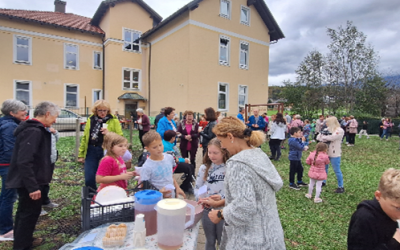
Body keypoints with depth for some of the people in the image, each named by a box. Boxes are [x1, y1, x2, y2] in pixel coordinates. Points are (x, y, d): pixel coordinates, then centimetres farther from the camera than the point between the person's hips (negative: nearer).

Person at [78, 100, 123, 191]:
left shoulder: (114, 120, -3)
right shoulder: (91, 120, 8)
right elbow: (84, 138, 12)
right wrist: (81, 154, 11)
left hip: (106, 152, -3)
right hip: (91, 151, 3)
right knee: (89, 180, 5)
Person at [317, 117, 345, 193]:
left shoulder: (339, 130, -11)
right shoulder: (328, 129, 9)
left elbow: (331, 137, -25)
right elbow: (318, 137, 3)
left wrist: (323, 137, -8)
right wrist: (326, 138, -15)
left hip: (334, 153, -7)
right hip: (325, 152, 7)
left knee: (337, 170, 1)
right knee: (324, 167, 18)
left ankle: (341, 187, 13)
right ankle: (323, 182, 35)